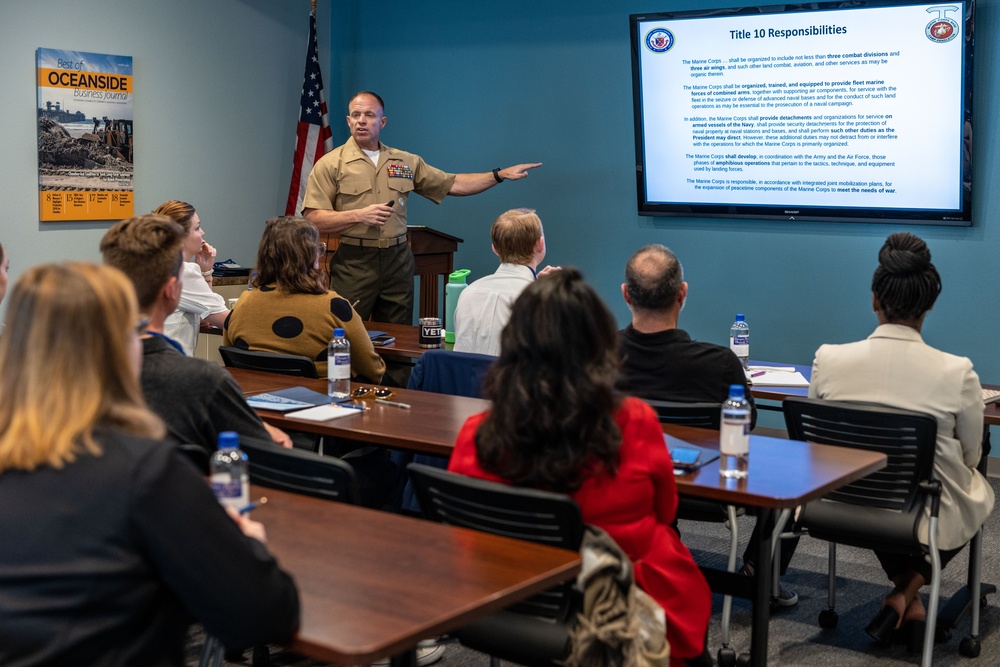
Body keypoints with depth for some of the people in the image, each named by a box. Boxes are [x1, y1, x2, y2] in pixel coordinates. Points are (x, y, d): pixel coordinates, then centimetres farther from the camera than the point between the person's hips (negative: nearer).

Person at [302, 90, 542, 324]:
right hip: (353, 261, -4)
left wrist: (500, 174, 8)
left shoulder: (407, 162, 12)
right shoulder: (330, 164, -1)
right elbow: (312, 219, -7)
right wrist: (359, 215, -17)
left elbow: (453, 184, 15)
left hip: (398, 260, 4)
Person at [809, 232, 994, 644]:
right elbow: (971, 457, -4)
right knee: (979, 489, 32)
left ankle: (905, 598, 36)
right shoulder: (957, 373, -22)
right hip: (928, 518, -2)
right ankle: (907, 593, 20)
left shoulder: (828, 360, -16)